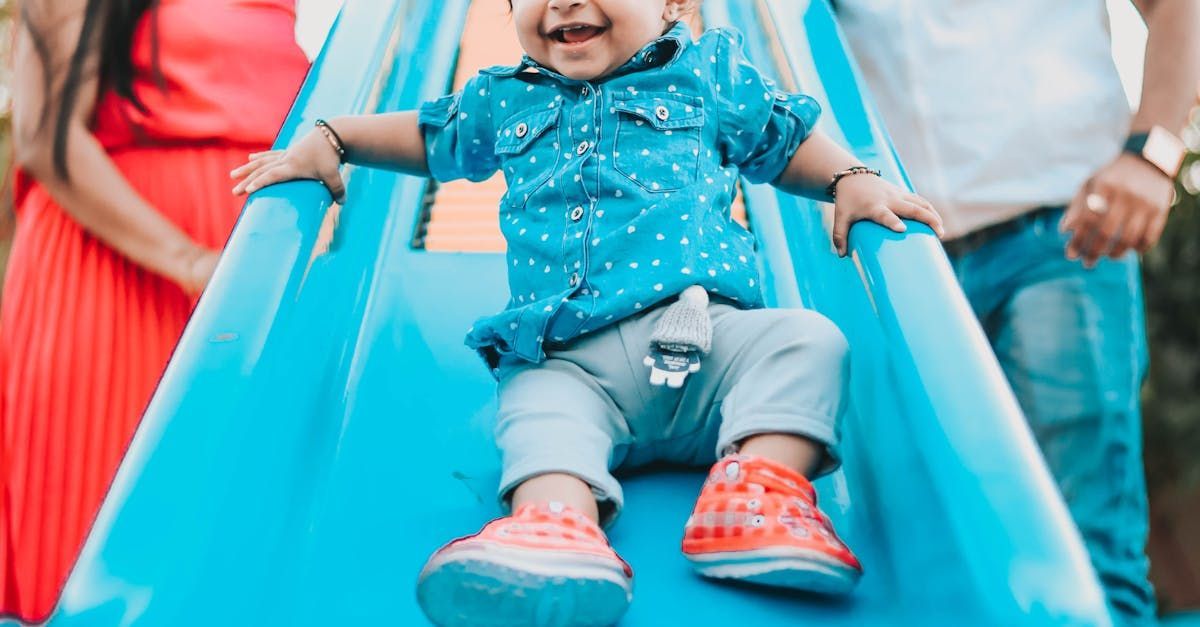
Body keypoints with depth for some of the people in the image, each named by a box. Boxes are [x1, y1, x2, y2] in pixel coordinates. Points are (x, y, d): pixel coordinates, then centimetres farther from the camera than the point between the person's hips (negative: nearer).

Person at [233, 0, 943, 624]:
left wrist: (852, 181, 6)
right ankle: (558, 520, -50)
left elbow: (791, 141, 25)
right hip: (567, 361, 1)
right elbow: (429, 134, 38)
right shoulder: (504, 99, 21)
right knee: (538, 404, -28)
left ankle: (765, 484, -33)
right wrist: (327, 140, 28)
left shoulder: (711, 73, 16)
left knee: (805, 339, -22)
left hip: (705, 339, 0)